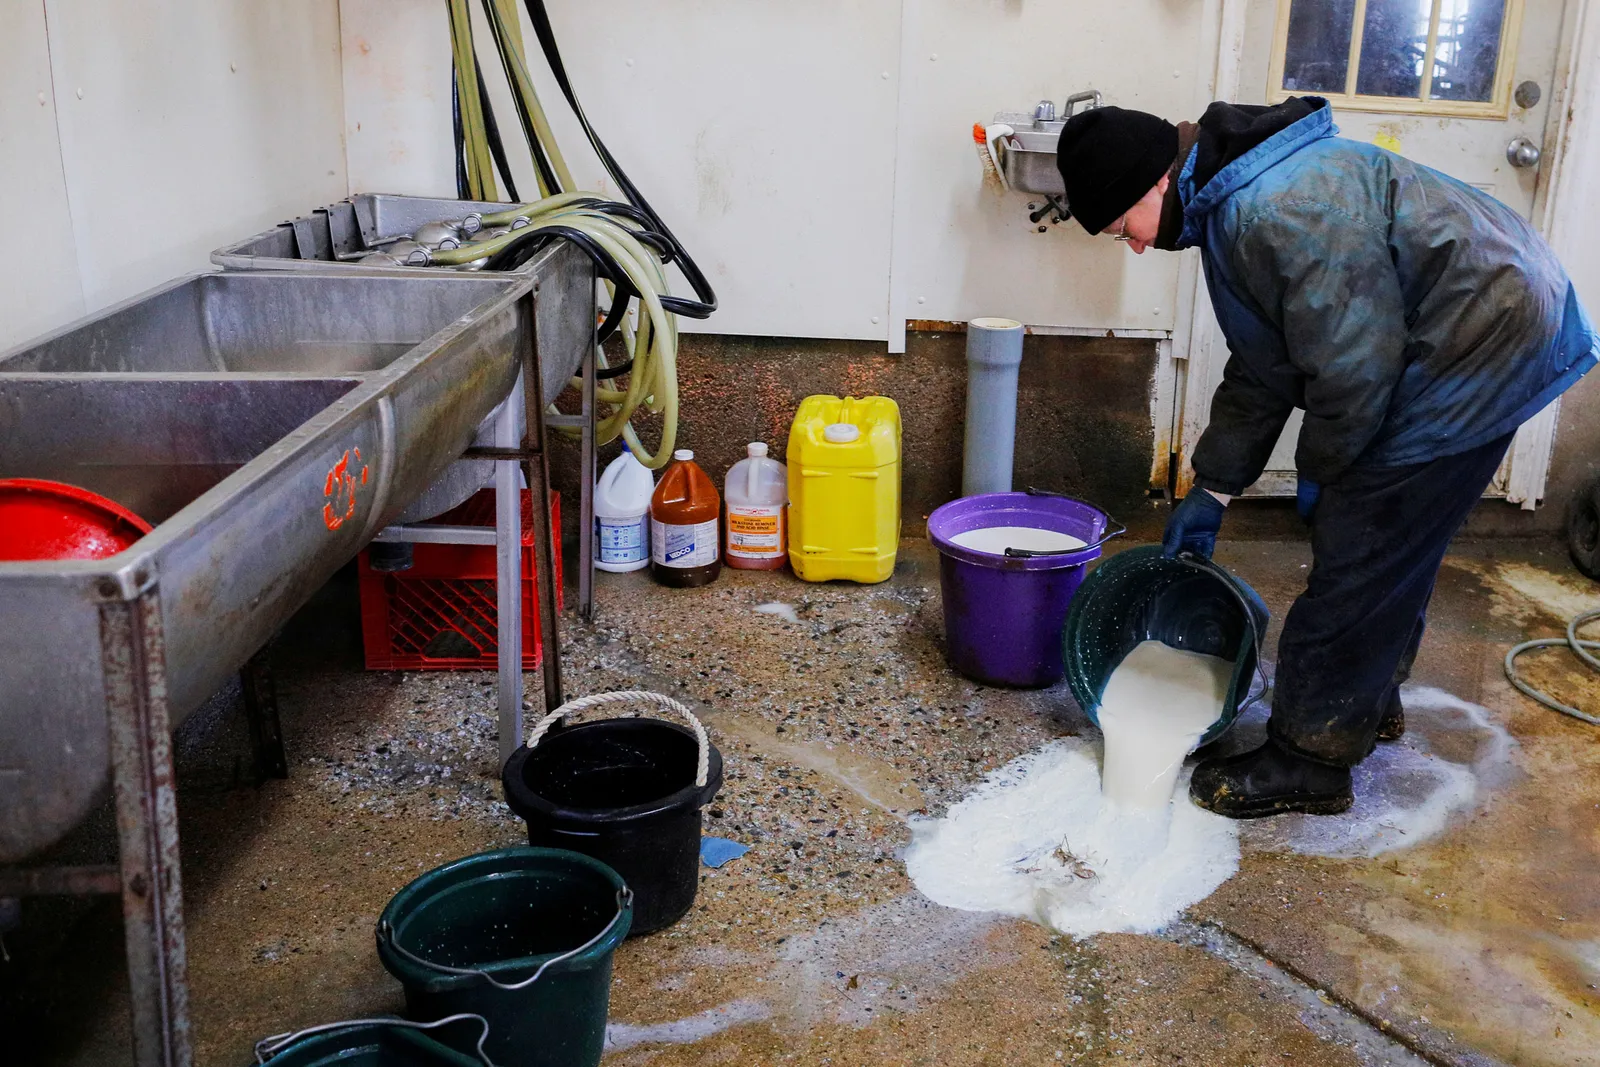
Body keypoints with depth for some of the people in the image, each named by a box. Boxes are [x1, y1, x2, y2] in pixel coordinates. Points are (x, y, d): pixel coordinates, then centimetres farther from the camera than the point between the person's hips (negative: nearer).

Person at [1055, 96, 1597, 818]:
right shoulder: (1229, 205, 8)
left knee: (1358, 553, -5)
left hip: (1483, 346, -10)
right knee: (1391, 547, 20)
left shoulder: (1278, 208, -28)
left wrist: (1319, 471, -8)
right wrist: (1212, 489, 14)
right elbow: (1257, 369, 14)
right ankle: (1369, 701, 38)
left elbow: (1353, 362, -25)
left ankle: (1307, 760, 5)